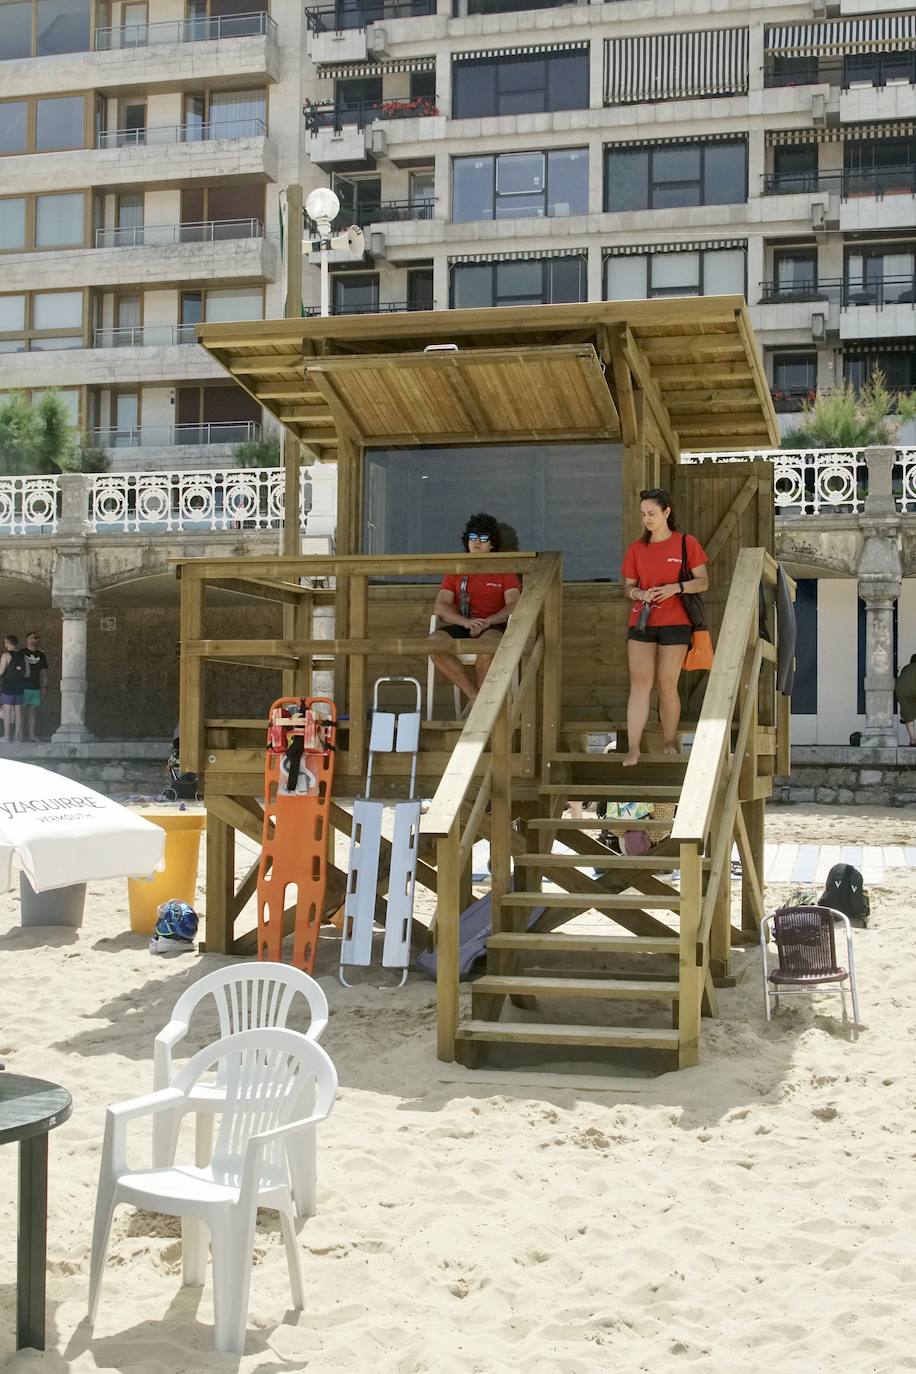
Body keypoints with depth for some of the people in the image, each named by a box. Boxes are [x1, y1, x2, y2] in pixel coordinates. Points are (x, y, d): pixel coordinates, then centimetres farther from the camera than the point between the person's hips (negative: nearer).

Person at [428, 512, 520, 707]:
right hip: (461, 626, 2)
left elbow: (514, 606, 0)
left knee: (489, 642, -40)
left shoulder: (504, 571, 15)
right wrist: (466, 622, -15)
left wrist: (487, 622, -18)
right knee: (434, 642, -32)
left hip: (494, 627, -2)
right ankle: (477, 698, -27)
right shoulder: (455, 571, 19)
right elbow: (440, 607, 5)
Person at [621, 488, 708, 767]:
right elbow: (628, 586, 13)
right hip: (641, 622, 2)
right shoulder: (636, 548, 9)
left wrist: (676, 587, -17)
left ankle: (669, 743, 18)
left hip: (674, 623, -2)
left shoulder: (686, 543, 0)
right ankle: (633, 749, -10)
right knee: (639, 684, -6)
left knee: (666, 686, 1)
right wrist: (638, 593, -10)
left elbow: (703, 581, 0)